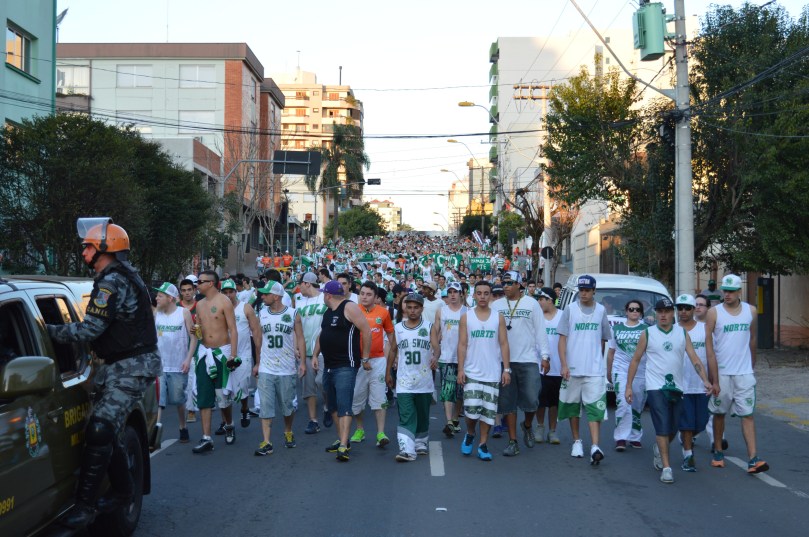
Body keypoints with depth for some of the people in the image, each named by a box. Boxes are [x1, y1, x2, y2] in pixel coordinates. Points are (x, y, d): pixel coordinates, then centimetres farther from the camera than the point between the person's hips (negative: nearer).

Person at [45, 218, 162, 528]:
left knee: (100, 430, -17)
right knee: (106, 431, 16)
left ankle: (85, 505, -17)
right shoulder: (123, 277, 16)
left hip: (131, 368, -11)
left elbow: (91, 329, -23)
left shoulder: (112, 282, -17)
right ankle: (123, 491, 29)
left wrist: (48, 331, -16)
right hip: (119, 365, 11)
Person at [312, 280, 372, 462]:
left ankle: (343, 447, -20)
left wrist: (365, 357, -15)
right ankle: (341, 440, 25)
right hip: (328, 366, 9)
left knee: (344, 406, -14)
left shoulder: (349, 308, -12)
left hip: (345, 367, -9)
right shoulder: (327, 312, 15)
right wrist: (315, 355, 13)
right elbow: (321, 335, 24)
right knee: (333, 406, 15)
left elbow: (366, 330, -16)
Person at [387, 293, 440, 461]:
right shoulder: (398, 328, 5)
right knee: (405, 417, -11)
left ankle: (421, 443, 32)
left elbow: (436, 346, -12)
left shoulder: (429, 327, 0)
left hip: (424, 380, 0)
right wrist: (388, 372, 15)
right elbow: (393, 351, 14)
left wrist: (435, 357, -34)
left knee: (423, 415, 15)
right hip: (404, 382, 0)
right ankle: (406, 449, -18)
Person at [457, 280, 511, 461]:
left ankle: (483, 444, 14)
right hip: (472, 372, -1)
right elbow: (462, 344, 0)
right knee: (471, 409, -9)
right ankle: (469, 434, 19)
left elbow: (504, 344, 3)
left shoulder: (498, 317, 4)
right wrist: (460, 369, -7)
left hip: (492, 373, 1)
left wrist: (506, 369, -3)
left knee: (488, 411, 3)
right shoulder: (466, 317, 2)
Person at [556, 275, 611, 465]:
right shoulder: (570, 309, 1)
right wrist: (564, 365, -8)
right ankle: (576, 442, 23)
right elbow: (562, 338, -1)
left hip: (594, 370, 0)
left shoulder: (601, 311, 6)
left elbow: (603, 340, 14)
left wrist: (598, 360, 12)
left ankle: (595, 446, -14)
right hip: (572, 368, 0)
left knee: (595, 407, -9)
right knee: (573, 405, 10)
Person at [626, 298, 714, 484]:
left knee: (673, 429, 10)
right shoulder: (648, 334, 0)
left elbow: (694, 359, 1)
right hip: (656, 387, -3)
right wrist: (628, 386, 0)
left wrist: (705, 380, -13)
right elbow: (635, 360, 4)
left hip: (676, 388, 3)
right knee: (662, 427, -11)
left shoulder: (682, 333, 6)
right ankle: (666, 467, -7)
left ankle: (659, 448, 40)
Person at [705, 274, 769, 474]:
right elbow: (708, 345, -6)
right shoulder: (714, 312, -5)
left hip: (744, 373, 1)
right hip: (721, 373, -1)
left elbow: (752, 340, 15)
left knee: (747, 415, -3)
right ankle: (718, 453, 23)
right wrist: (713, 377, -10)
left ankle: (753, 459, -7)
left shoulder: (751, 311, 4)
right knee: (719, 413, 9)